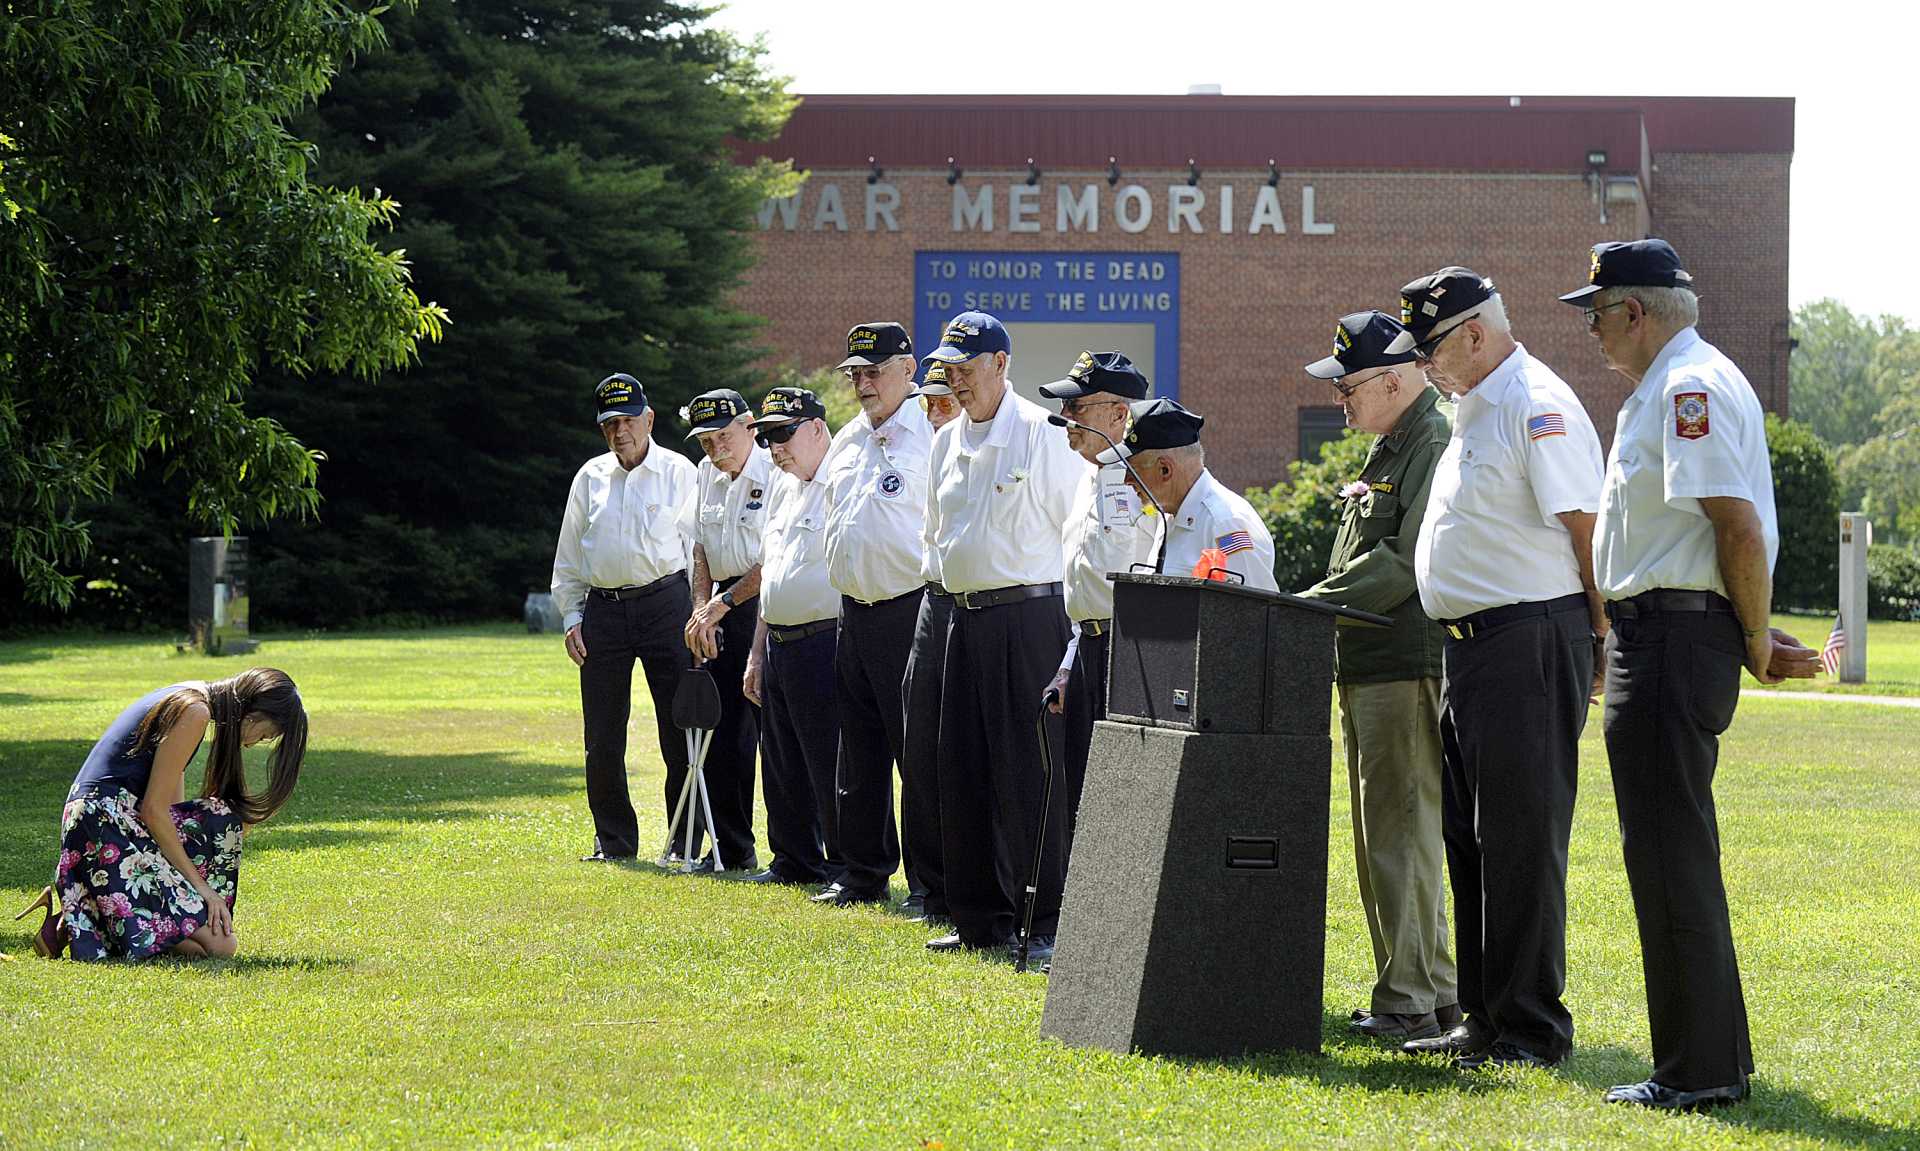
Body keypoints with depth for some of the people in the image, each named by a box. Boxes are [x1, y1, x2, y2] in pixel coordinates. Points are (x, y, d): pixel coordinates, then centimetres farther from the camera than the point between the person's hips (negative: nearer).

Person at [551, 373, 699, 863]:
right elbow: (568, 558, 18)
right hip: (602, 608, 3)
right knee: (602, 735, 3)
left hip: (664, 601, -3)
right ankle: (613, 840, 13)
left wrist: (699, 615, -5)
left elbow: (698, 548, 3)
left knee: (679, 727, -5)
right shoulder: (589, 478, 14)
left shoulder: (679, 472, 4)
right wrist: (571, 618, 9)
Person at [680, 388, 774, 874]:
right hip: (722, 611, 8)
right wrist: (702, 609, 4)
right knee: (723, 737, 8)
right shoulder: (708, 474, 14)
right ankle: (733, 849, 16)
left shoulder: (775, 475, -11)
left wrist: (722, 603, -12)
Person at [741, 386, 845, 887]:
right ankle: (794, 861, 25)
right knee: (781, 765, 15)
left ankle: (847, 868, 1)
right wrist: (757, 656, 22)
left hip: (823, 644, -9)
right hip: (777, 645, 9)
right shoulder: (782, 489, 18)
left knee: (830, 763, -6)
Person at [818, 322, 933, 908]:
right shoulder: (845, 443, 16)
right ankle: (865, 874, 22)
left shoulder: (933, 438, -8)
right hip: (853, 613, 8)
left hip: (911, 612, -8)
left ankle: (931, 883, -2)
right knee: (859, 755, 13)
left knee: (919, 752, -6)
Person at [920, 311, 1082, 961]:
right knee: (965, 773, 9)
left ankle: (1053, 924, -5)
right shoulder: (947, 442, 15)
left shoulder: (1042, 433, -8)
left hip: (1029, 618, -8)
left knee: (1033, 773, -8)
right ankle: (981, 919, 17)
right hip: (966, 618, 8)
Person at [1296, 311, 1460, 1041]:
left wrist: (1308, 607, -17)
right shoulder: (1389, 449, 20)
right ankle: (1433, 991, 20)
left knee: (1401, 835, -8)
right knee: (1380, 835, 14)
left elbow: (1406, 565, -20)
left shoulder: (1437, 447, -13)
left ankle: (1412, 1001, -5)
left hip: (1408, 669, -11)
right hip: (1366, 668, 11)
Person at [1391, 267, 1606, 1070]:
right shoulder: (1472, 409, 18)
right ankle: (1485, 1022, 21)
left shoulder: (1539, 406, -14)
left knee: (1522, 842, -7)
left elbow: (1585, 525, -17)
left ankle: (1533, 1029, -3)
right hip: (1468, 648, 11)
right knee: (1469, 840, 13)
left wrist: (1599, 638, -14)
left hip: (1530, 642, -11)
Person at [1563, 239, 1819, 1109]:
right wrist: (1756, 634, 15)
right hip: (1656, 638, 11)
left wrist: (1754, 640, -13)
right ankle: (1718, 1056, 23)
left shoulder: (1689, 389, -16)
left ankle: (1698, 1071, -4)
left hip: (1672, 643, -11)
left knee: (1670, 857, -7)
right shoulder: (1671, 386, 18)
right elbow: (1728, 533, 22)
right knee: (1676, 854, 16)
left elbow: (1740, 528, -22)